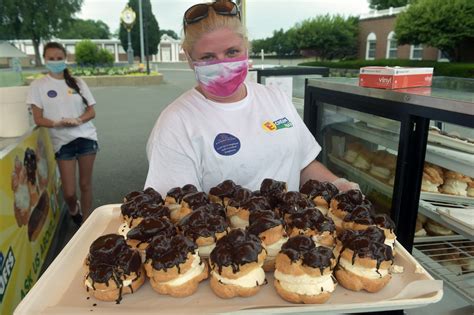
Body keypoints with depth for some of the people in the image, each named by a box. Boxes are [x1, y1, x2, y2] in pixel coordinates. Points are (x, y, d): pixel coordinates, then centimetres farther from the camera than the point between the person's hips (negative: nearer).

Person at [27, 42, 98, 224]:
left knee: (85, 184, 6)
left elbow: (91, 111, 5)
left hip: (86, 137, 2)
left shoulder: (77, 82, 6)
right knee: (69, 191, -1)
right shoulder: (38, 85, -1)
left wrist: (78, 120, -15)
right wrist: (57, 123, -22)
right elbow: (38, 119, -4)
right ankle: (74, 211, 33)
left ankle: (85, 221, 24)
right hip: (62, 142, -1)